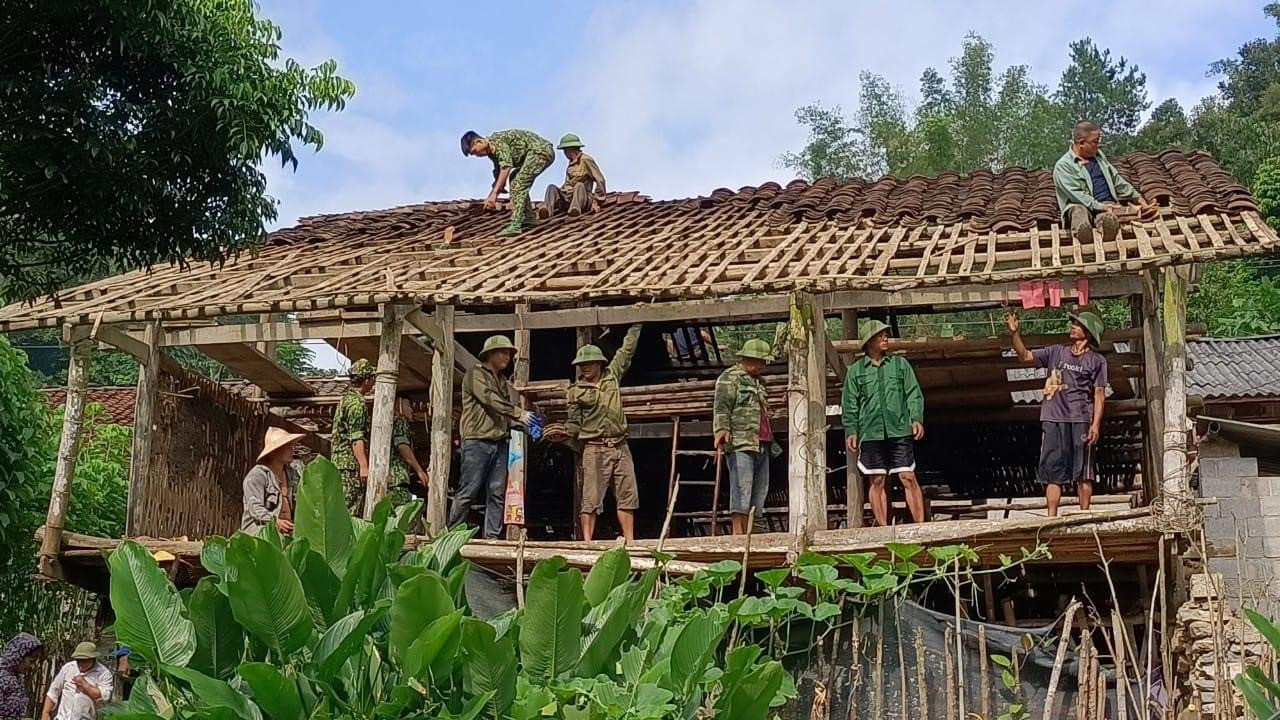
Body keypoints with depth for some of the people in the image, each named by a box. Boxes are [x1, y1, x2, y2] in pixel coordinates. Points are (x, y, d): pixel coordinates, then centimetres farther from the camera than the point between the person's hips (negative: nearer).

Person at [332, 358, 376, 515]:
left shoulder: (346, 398, 19)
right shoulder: (357, 402, -12)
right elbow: (356, 437, -19)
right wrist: (363, 466, -23)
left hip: (339, 460, 10)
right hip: (351, 462, -10)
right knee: (351, 509, -10)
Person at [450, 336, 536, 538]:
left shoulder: (504, 381, 23)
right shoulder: (475, 373, 1)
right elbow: (490, 400, -13)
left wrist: (522, 423, 0)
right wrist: (518, 413, -17)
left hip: (500, 443, 7)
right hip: (478, 440, -7)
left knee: (497, 494, 2)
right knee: (468, 491, -7)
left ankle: (492, 537, 3)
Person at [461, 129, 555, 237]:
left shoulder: (497, 140, -16)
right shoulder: (492, 151, 14)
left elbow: (506, 167, -26)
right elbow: (499, 175, 22)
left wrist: (494, 193, -26)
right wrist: (491, 197, 14)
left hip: (540, 151, -11)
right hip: (539, 152, 11)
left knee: (519, 183, -17)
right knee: (514, 179, 23)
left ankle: (515, 225, -23)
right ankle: (529, 218, 23)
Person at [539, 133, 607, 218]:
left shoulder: (586, 160, -4)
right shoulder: (571, 163, 21)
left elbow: (600, 180, -9)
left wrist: (596, 200, -10)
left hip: (582, 199, -7)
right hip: (568, 200, 7)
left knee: (579, 185, -33)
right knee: (551, 187, -11)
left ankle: (575, 208, -61)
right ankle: (547, 209, -40)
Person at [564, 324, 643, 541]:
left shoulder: (612, 375, 11)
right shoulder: (576, 392, 1)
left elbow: (627, 350, 19)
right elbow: (573, 425, 6)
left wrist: (636, 326, 20)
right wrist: (579, 452, 9)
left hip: (620, 446, 4)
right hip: (595, 448, -4)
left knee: (628, 496, 3)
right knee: (591, 498, -5)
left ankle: (629, 541, 7)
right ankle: (587, 543, -5)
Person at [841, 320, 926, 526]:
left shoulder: (900, 364, 12)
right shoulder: (855, 370, 9)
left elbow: (913, 393, 9)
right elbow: (849, 404, 8)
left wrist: (917, 418, -4)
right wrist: (850, 431, 0)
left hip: (900, 431, 0)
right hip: (871, 433, 0)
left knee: (908, 478, -5)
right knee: (877, 481, 1)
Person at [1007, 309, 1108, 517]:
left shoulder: (1096, 360, 5)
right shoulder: (1056, 352, 14)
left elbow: (1099, 394, 0)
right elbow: (1025, 356, 14)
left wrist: (1096, 424, -9)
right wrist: (1015, 333, -1)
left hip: (1081, 421, -3)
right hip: (1053, 420, 3)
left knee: (1083, 472, -1)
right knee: (1053, 470, 1)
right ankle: (1051, 517, 1)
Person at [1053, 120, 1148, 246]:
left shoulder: (1098, 155, 23)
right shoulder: (1063, 165, -1)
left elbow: (1116, 180, 31)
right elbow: (1075, 194, -12)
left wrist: (1136, 197, 27)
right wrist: (1099, 206, -21)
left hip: (1106, 202, 3)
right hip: (1080, 205, -3)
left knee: (1108, 220, -38)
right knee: (1079, 211, -43)